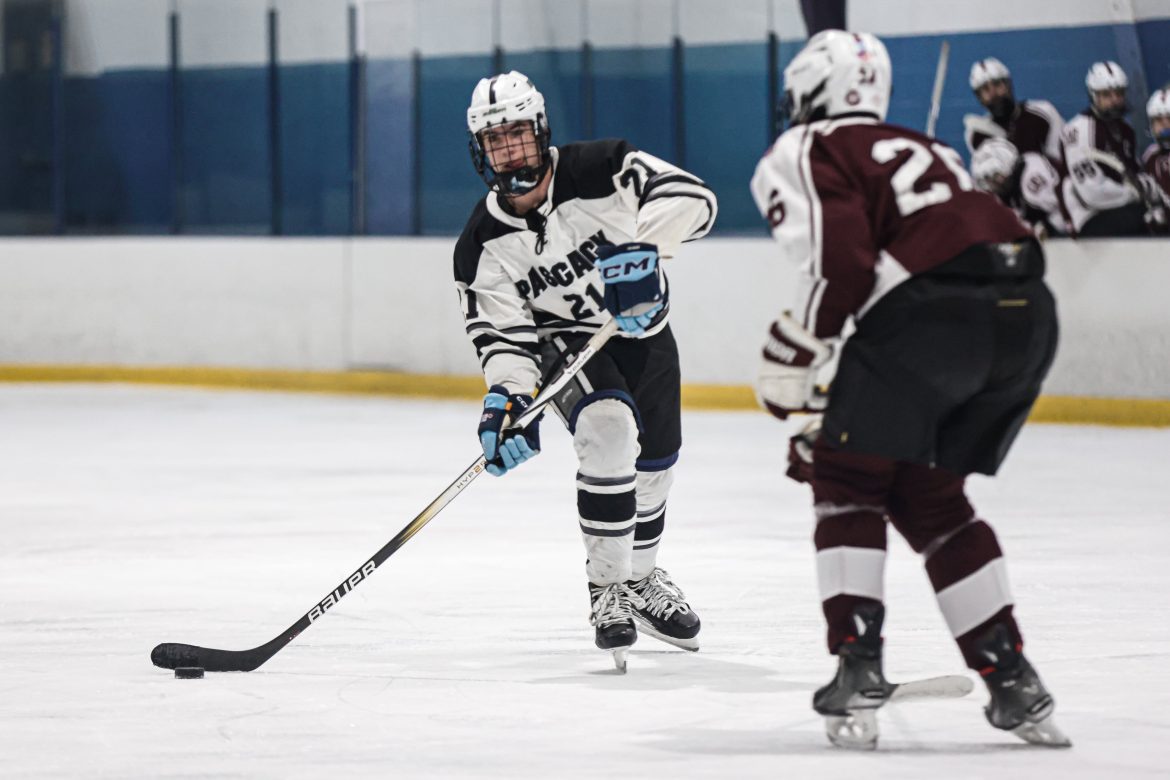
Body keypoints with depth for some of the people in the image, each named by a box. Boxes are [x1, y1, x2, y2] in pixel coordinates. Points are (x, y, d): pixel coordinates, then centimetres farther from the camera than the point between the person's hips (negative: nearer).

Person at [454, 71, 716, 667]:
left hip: (641, 331, 2)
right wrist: (507, 400, -35)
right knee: (609, 427, -30)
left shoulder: (599, 171, -24)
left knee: (654, 460, 15)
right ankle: (607, 589, -20)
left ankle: (640, 577, 44)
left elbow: (691, 197, -31)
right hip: (563, 343, -2)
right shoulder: (482, 245, -19)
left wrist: (643, 246, -47)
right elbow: (504, 335, -17)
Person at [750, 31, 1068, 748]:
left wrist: (790, 364, 2)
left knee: (848, 478, 8)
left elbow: (841, 264, -10)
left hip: (936, 307, -7)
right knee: (928, 494, 20)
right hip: (1030, 313, 7)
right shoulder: (921, 150, 33)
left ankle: (858, 668, -4)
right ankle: (1014, 683, 16)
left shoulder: (805, 152, 8)